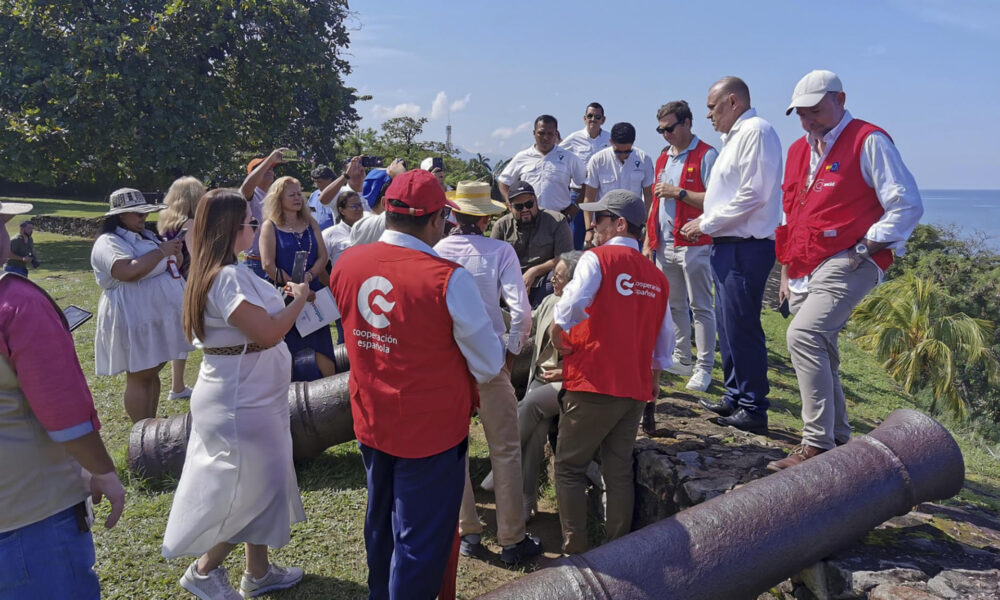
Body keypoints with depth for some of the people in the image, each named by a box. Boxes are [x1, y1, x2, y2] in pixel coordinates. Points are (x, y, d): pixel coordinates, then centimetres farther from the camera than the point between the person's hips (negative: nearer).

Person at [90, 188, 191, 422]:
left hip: (157, 317, 9)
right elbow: (128, 272, -30)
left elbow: (168, 266, 24)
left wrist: (174, 253, 0)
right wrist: (161, 251, -19)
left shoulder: (146, 236, 16)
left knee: (153, 371, 14)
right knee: (139, 377, -3)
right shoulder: (109, 243, -13)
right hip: (135, 321, -9)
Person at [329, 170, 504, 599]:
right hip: (431, 428, -6)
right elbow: (489, 365, -15)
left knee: (381, 523, 27)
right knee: (421, 540, 11)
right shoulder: (447, 278, -24)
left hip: (370, 422, 7)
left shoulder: (346, 264, -8)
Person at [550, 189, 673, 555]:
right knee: (619, 470, 14)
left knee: (569, 466, 7)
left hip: (594, 384, -6)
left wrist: (557, 336, -8)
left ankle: (575, 551, 9)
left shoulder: (598, 257, -8)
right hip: (636, 388, 6)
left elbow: (574, 302, -26)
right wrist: (655, 377, 26)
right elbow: (665, 334, 15)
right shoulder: (655, 275, 11)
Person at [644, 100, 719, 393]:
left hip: (694, 244, -7)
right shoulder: (663, 158, 17)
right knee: (674, 305, 13)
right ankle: (682, 359, 25)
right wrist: (648, 242, 16)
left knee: (701, 307, -1)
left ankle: (704, 368, 4)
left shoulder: (706, 156, -7)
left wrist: (679, 192, -17)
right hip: (664, 245, 8)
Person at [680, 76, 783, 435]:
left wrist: (706, 223, -13)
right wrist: (705, 224, 11)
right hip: (730, 244, 10)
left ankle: (753, 409, 2)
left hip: (746, 247, -10)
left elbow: (752, 194, -20)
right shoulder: (736, 136, 21)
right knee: (728, 326, 15)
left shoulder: (756, 130, -11)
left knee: (741, 328, -7)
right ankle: (734, 399, 25)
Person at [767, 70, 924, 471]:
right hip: (804, 269, 8)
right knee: (819, 354, 11)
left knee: (803, 335, -24)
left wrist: (864, 249, -13)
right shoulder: (799, 150, 19)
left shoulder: (869, 141, -3)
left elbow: (907, 207, -7)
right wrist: (786, 268, 18)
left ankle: (817, 445, -19)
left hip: (847, 264, -8)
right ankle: (837, 439, 26)